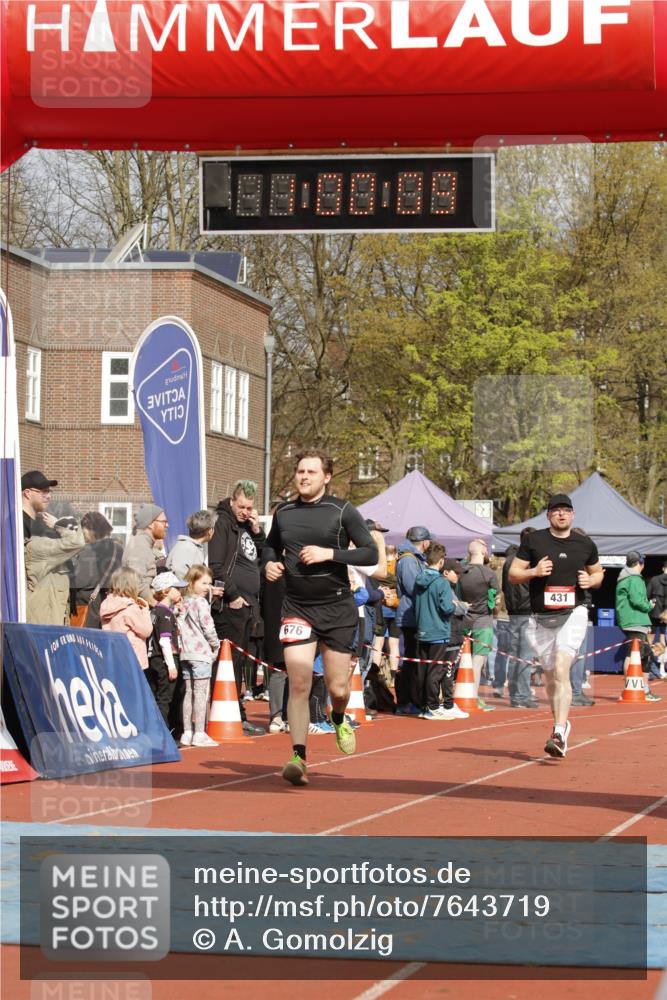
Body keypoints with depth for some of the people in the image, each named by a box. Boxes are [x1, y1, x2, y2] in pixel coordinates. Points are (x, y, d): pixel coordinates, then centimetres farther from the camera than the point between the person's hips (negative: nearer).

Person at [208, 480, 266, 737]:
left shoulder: (247, 526, 18)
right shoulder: (222, 523, -7)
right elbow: (215, 566, -15)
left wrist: (257, 531, 5)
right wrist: (233, 596, -15)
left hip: (248, 605, 9)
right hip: (229, 606, -9)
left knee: (239, 662, 12)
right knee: (230, 661, -8)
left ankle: (238, 717, 16)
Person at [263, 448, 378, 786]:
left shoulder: (343, 511, -4)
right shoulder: (283, 513, 5)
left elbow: (370, 553, -8)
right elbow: (271, 545, 23)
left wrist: (329, 553, -19)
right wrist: (270, 563, 1)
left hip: (337, 608, -1)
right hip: (297, 609, 1)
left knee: (337, 688, 4)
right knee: (299, 684, -12)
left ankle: (339, 720, 40)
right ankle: (298, 757, -10)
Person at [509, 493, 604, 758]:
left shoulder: (585, 544, 6)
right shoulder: (533, 541, 2)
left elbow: (598, 572, 20)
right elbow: (512, 575, 4)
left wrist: (591, 581, -3)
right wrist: (534, 572, -15)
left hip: (573, 614, -2)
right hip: (542, 618, 2)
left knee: (561, 670, -19)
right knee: (550, 676, 11)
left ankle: (559, 733, -24)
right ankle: (561, 724, 33)